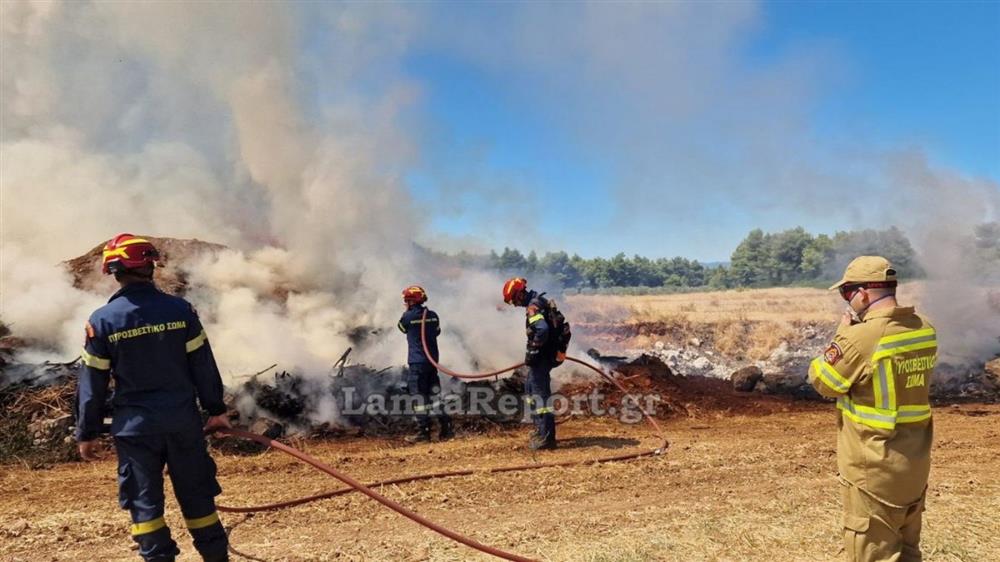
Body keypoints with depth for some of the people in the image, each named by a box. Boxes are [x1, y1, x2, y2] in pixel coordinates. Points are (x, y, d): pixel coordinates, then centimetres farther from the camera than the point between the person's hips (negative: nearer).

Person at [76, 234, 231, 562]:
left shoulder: (102, 320, -7)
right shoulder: (180, 309, -6)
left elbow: (93, 383, -2)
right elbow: (203, 365, -1)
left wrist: (87, 433, 9)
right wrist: (216, 409, 10)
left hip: (135, 426, -1)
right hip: (183, 420, 1)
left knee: (144, 501, 11)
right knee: (196, 494, 14)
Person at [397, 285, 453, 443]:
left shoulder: (408, 316, -11)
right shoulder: (433, 315, 3)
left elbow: (402, 328, 10)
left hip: (417, 361, -6)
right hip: (433, 359, 6)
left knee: (419, 396, -1)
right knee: (433, 393, 13)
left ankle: (423, 432, 1)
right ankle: (446, 427, 12)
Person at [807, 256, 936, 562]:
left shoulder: (860, 337, -24)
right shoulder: (926, 330, 0)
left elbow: (822, 382, -11)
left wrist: (842, 334, -2)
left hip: (874, 467, -7)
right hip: (915, 462, 8)